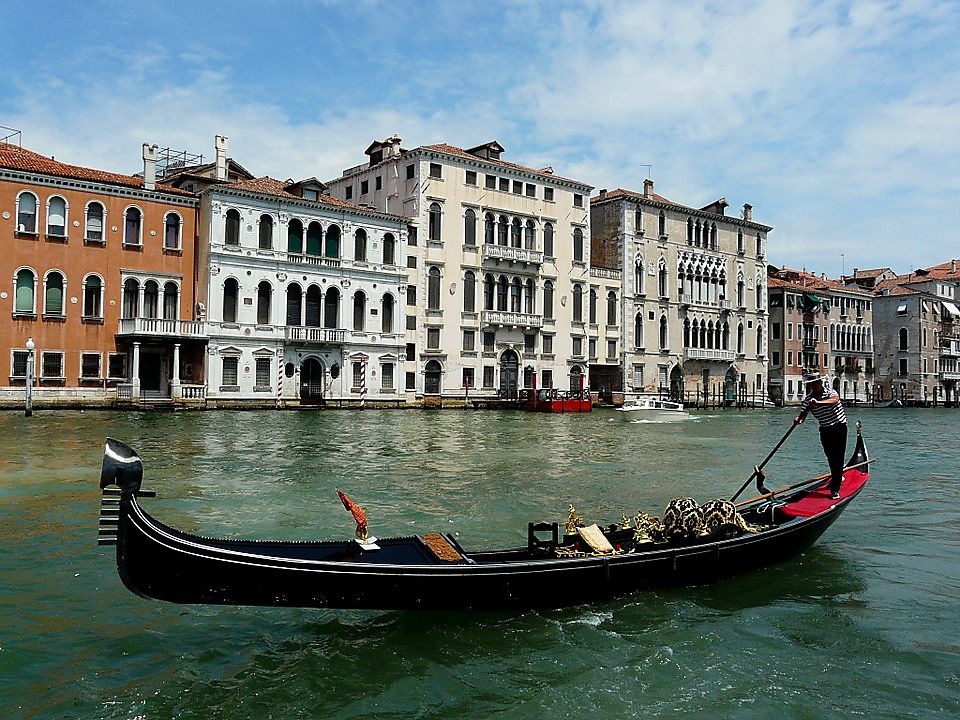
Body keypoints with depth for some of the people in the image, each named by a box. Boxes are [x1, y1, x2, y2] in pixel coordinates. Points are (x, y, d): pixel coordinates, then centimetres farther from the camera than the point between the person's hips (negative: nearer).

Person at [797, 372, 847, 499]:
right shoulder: (808, 399, -3)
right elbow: (803, 413, -12)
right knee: (830, 457, 14)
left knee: (838, 457, -8)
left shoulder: (829, 390, -12)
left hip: (839, 426, -4)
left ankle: (835, 488, -7)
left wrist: (818, 402, -50)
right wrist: (799, 419, -36)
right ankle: (838, 477, 41)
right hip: (825, 430, 4)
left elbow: (835, 399, -35)